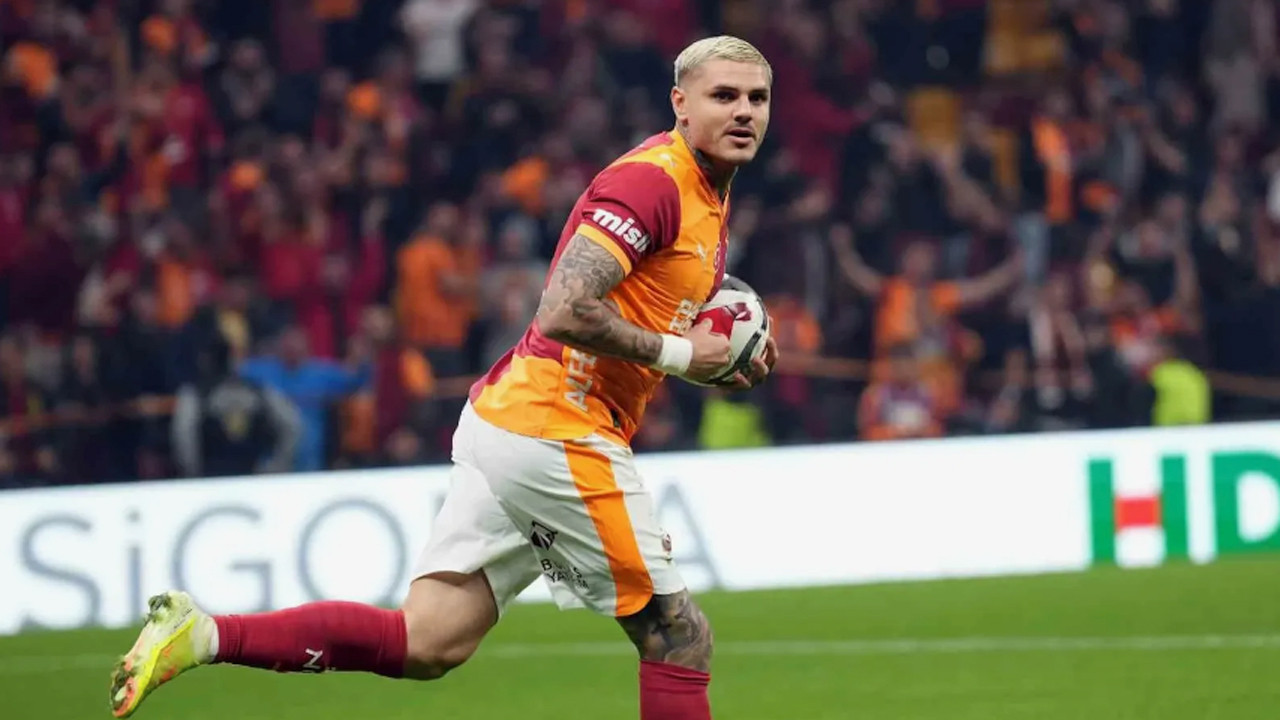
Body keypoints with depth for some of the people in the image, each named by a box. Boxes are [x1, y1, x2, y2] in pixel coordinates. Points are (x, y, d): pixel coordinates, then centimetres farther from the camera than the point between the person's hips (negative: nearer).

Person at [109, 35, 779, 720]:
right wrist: (675, 353, -15)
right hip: (556, 430, -9)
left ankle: (202, 634, -3)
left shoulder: (707, 197, 17)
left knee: (424, 645, 2)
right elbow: (564, 314, -25)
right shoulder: (652, 181, -14)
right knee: (679, 637, 0)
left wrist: (716, 359, 11)